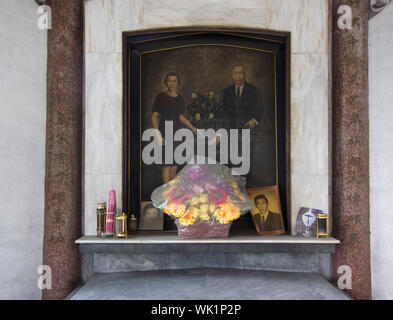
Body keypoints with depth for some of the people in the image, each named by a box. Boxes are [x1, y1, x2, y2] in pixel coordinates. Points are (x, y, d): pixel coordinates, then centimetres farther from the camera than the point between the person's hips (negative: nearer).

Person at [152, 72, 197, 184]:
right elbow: (154, 116, -3)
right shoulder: (161, 97, -2)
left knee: (174, 166, 9)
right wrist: (158, 134, -14)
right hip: (165, 134, -5)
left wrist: (194, 129, 16)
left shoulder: (180, 98, 13)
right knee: (167, 165, -7)